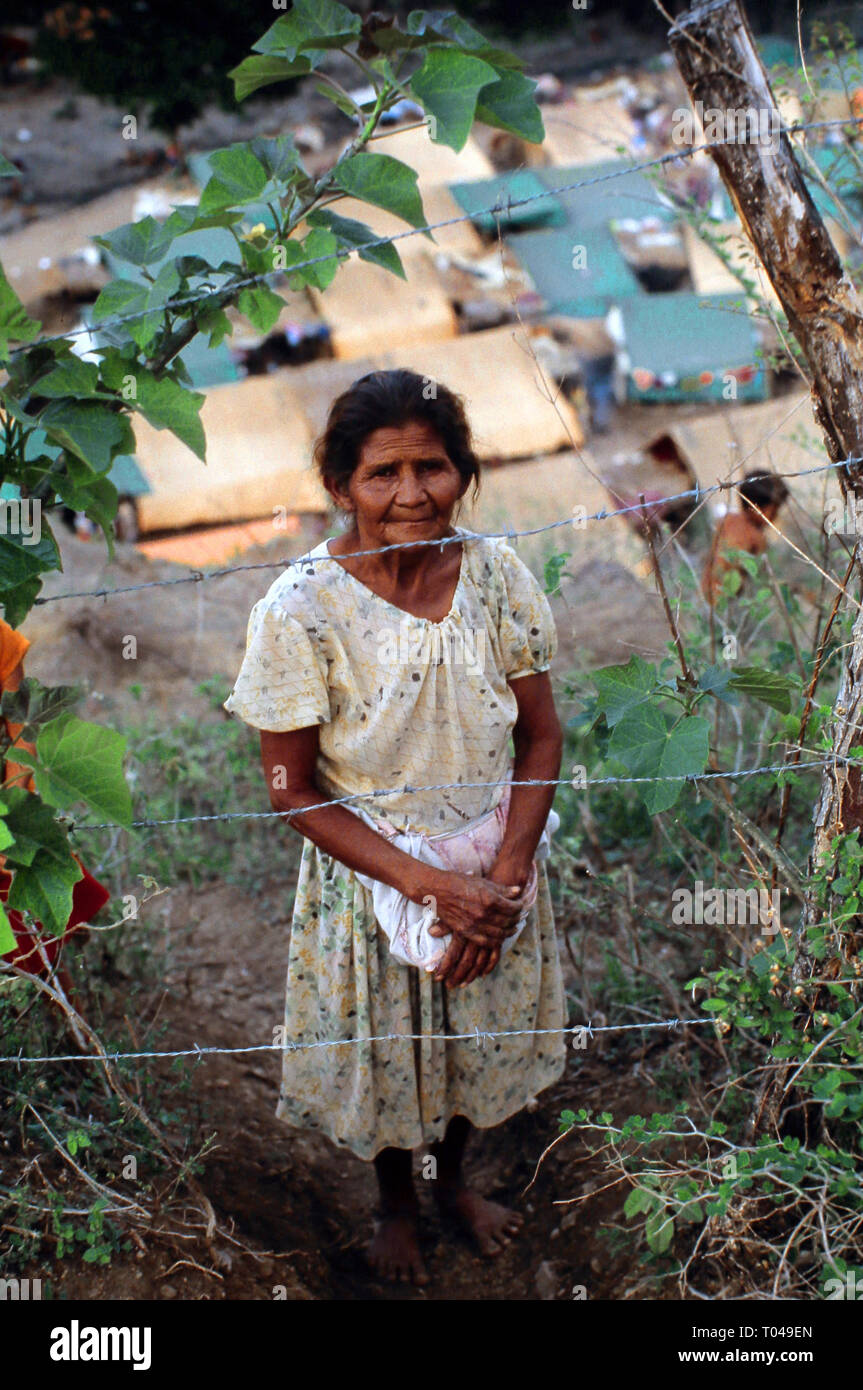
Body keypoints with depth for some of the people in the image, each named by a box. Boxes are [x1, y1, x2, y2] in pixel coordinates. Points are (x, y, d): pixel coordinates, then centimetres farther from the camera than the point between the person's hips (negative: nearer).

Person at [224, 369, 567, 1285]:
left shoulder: (496, 574, -15)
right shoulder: (299, 610, -24)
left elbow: (541, 737, -5)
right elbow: (292, 790, -17)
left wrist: (504, 878, -16)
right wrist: (430, 885, -21)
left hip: (494, 873, 3)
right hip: (369, 881, -3)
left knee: (480, 1036, 24)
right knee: (383, 1057, 20)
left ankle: (452, 1175, 56)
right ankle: (396, 1202, 52)